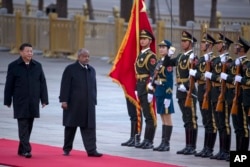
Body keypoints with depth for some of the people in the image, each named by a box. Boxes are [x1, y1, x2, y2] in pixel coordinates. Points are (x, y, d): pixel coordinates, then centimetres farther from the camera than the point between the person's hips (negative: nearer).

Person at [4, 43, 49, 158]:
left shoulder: (37, 66, 7)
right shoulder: (13, 66, -1)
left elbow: (42, 83, 8)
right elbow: (9, 85, 0)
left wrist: (44, 99, 3)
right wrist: (7, 101, -1)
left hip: (33, 102, 4)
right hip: (20, 102, -4)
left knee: (29, 126, 8)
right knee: (23, 126, -9)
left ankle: (21, 149, 18)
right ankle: (26, 150, -14)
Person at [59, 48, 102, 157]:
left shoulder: (91, 70, 13)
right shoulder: (70, 69, -4)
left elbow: (93, 86, 15)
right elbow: (65, 86, -8)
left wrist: (94, 101, 10)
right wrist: (64, 100, -14)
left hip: (88, 105, 4)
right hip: (74, 104, -4)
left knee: (89, 128, -4)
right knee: (71, 127, 8)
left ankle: (91, 150, -8)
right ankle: (67, 148, 21)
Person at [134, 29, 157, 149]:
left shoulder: (151, 56, -10)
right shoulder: (140, 55, 16)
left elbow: (153, 75, -15)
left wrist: (150, 92, -19)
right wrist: (137, 90, 16)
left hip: (148, 89, -8)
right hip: (141, 89, 8)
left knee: (150, 116, -4)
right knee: (146, 115, 11)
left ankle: (149, 141, -1)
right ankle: (146, 140, 14)